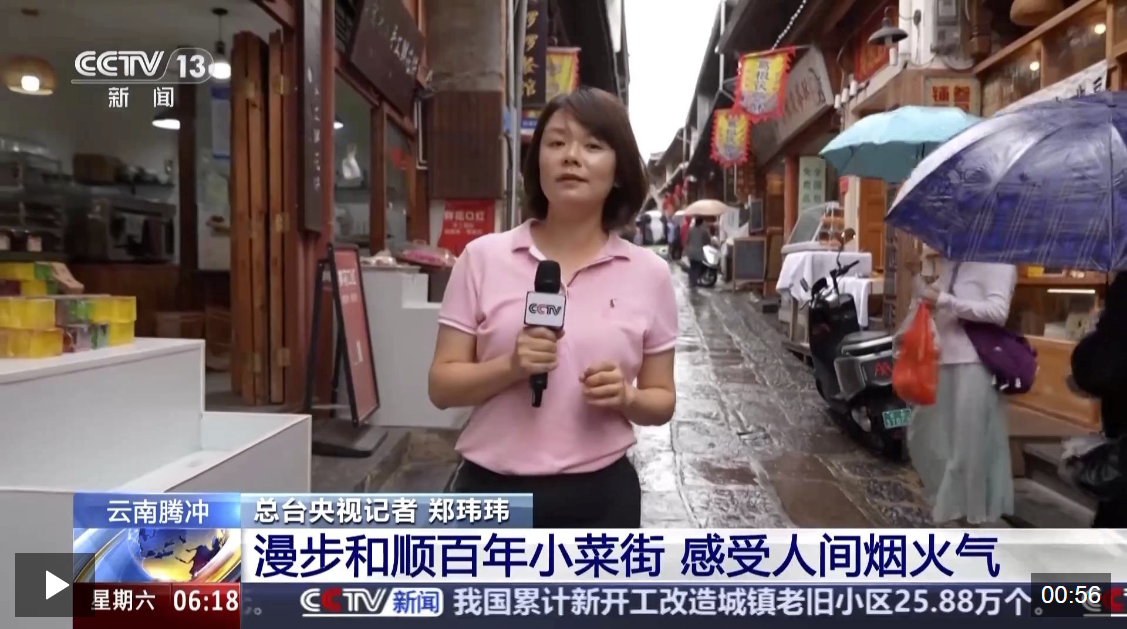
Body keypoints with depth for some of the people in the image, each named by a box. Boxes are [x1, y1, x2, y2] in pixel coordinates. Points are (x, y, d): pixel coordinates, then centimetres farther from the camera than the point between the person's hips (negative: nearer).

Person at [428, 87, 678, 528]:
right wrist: (510, 366, -20)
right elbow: (442, 386, -1)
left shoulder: (648, 274, 0)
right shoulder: (484, 257, -3)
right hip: (493, 490, 0)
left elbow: (662, 400, 7)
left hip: (600, 495, 1)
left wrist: (626, 397, -15)